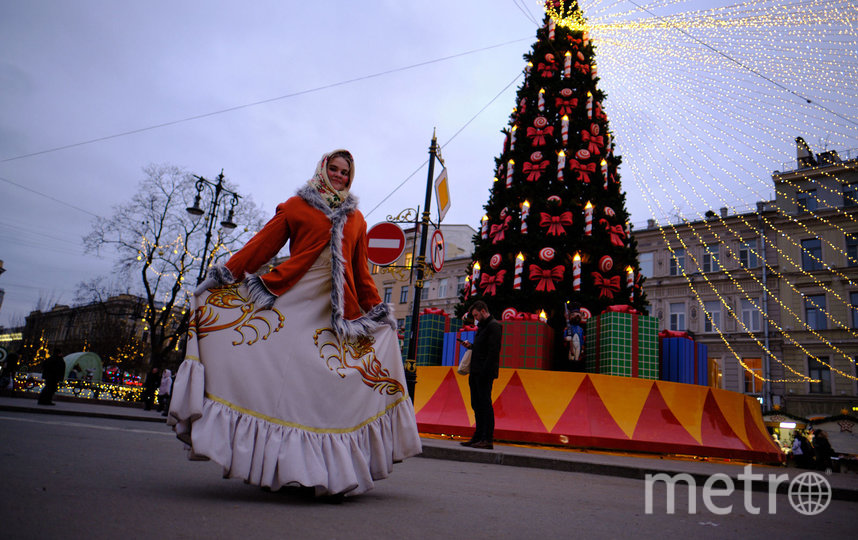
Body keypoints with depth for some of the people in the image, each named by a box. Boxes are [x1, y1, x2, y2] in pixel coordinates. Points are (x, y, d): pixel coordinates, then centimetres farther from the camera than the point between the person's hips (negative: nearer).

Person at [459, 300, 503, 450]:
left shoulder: (494, 326, -9)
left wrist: (485, 372, -22)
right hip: (476, 373, 10)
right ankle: (478, 437, 17)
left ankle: (488, 440, -4)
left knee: (485, 404, -8)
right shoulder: (482, 327, 22)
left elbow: (493, 351, -17)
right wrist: (470, 346, 9)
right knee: (477, 405, 11)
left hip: (485, 373, -10)